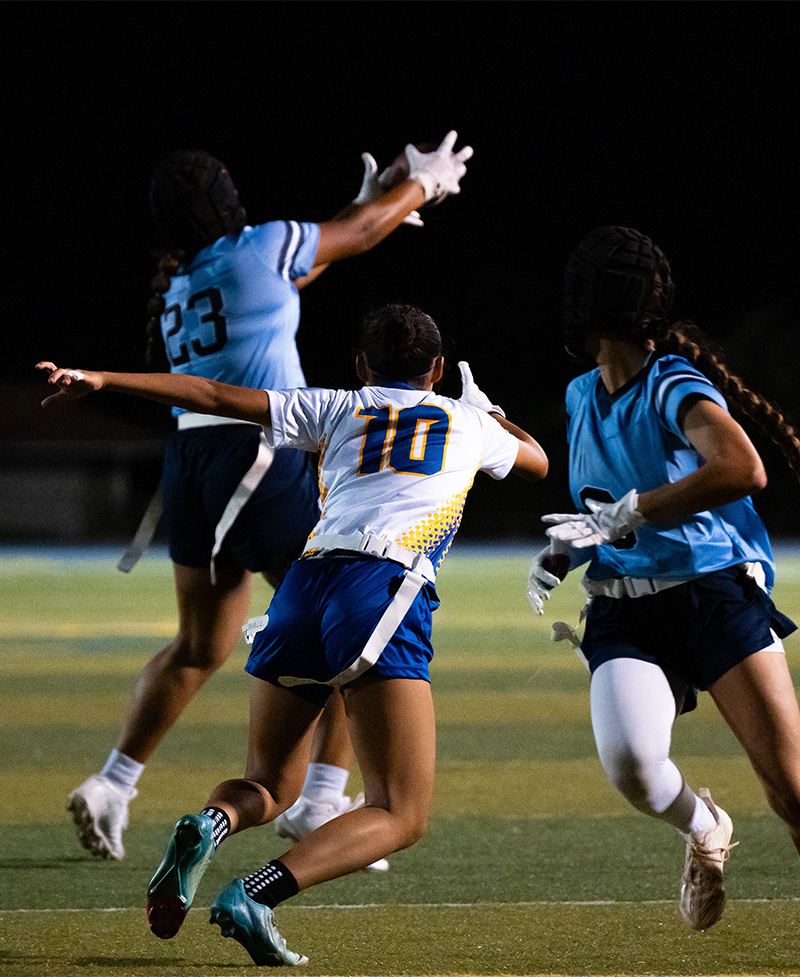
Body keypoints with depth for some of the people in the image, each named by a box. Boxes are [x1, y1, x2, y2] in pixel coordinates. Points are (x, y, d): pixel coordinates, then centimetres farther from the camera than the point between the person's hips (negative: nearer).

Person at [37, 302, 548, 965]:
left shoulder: (336, 411, 24)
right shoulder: (469, 423, 24)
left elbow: (215, 397, 16)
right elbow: (539, 461, 46)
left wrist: (101, 380, 16)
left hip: (305, 582, 3)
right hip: (385, 590, -3)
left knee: (270, 786, 20)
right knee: (401, 815, -3)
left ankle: (210, 825, -16)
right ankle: (257, 895, -26)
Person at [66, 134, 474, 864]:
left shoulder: (176, 283, 14)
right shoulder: (256, 250, -5)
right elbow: (359, 236, 10)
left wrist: (368, 205, 37)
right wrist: (424, 183, 28)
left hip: (190, 453, 7)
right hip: (261, 455, -7)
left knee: (199, 648, 18)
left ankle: (111, 788, 13)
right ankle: (322, 802, -3)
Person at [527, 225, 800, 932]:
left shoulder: (674, 387, -9)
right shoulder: (582, 397, 15)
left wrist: (620, 517, -26)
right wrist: (559, 553, 14)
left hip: (717, 595, -5)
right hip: (624, 616, 5)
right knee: (631, 765, -24)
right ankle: (704, 831, 8)